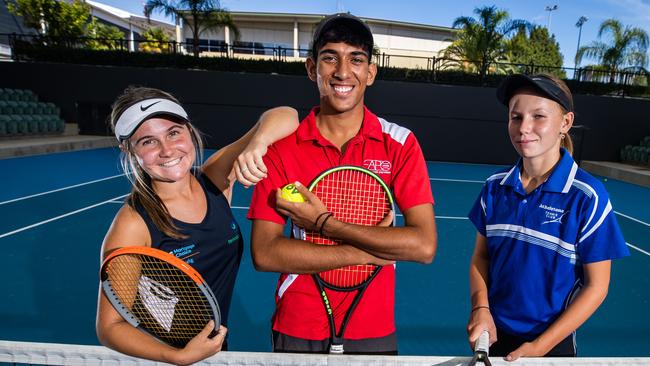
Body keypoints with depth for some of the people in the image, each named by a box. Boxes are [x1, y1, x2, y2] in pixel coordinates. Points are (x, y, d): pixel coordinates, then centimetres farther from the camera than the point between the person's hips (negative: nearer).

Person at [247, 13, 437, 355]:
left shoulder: (401, 143, -8)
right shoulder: (281, 145, -9)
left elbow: (424, 246, -17)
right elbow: (263, 253, -15)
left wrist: (324, 223, -21)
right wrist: (367, 253, -18)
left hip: (375, 332, 1)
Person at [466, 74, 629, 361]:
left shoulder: (588, 197, -16)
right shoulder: (495, 187, -6)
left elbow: (596, 286, -11)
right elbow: (481, 255, 3)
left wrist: (541, 346, -14)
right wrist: (480, 308, -13)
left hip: (552, 342, -3)